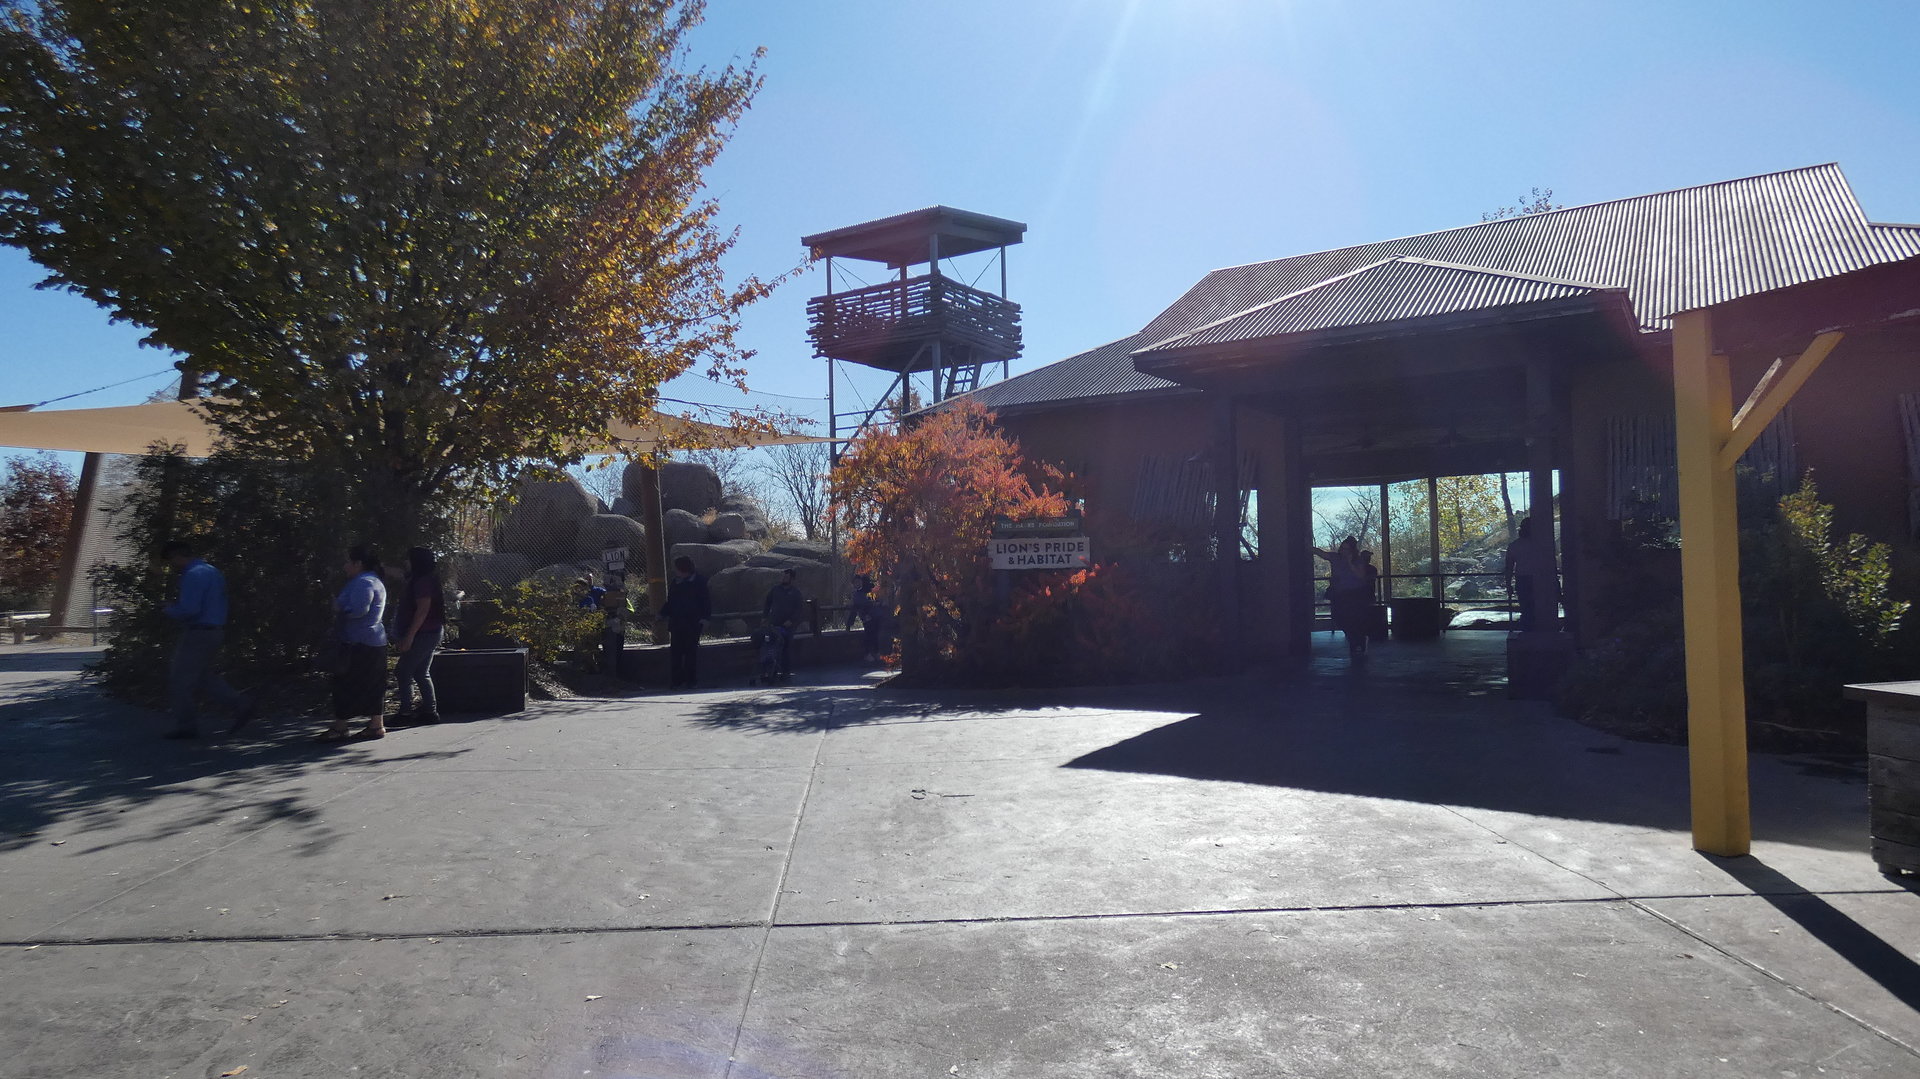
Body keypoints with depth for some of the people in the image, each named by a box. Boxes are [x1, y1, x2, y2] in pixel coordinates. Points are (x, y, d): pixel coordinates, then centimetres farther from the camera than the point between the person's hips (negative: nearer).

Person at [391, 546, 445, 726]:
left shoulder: (422, 582, -16)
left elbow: (422, 610, -22)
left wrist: (409, 636, -22)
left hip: (424, 634, -10)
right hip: (432, 632, 10)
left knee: (403, 671, -5)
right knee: (421, 673, 12)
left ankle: (406, 712, -3)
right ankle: (430, 711, 13)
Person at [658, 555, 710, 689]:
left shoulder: (699, 582, -2)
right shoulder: (674, 583, 13)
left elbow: (706, 601, -2)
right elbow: (670, 602, 20)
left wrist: (705, 617, -12)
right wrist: (662, 614, 8)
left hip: (693, 623, -4)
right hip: (676, 622, 5)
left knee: (691, 650, -1)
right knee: (675, 651, 1)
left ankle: (691, 679, 6)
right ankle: (675, 680, 5)